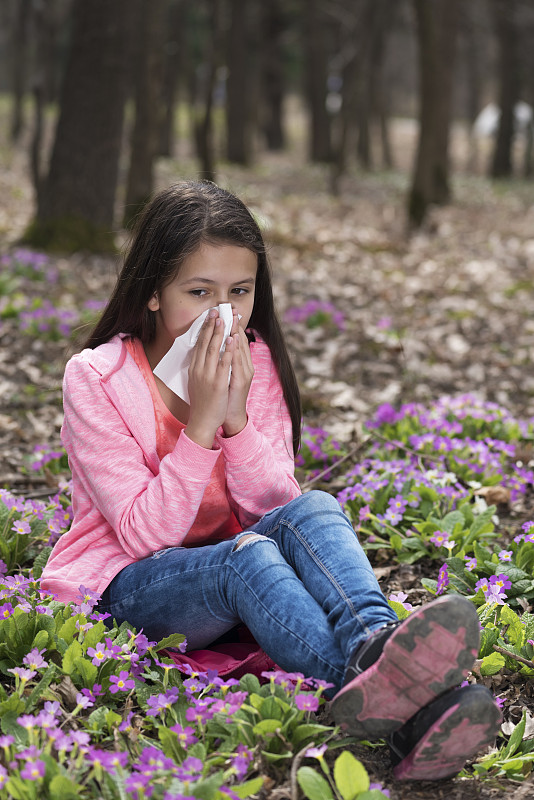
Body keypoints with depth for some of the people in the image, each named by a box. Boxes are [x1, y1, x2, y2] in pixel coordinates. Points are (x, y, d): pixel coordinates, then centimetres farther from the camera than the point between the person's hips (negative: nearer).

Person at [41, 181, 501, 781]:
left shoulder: (256, 366, 2)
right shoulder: (95, 378, -11)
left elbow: (274, 507, -5)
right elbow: (145, 534, -17)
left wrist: (237, 418, -19)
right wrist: (201, 421, -25)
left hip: (231, 562, 4)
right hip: (128, 586, -4)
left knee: (313, 511, -27)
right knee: (248, 554, -35)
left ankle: (376, 644, -54)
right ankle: (385, 700, -57)